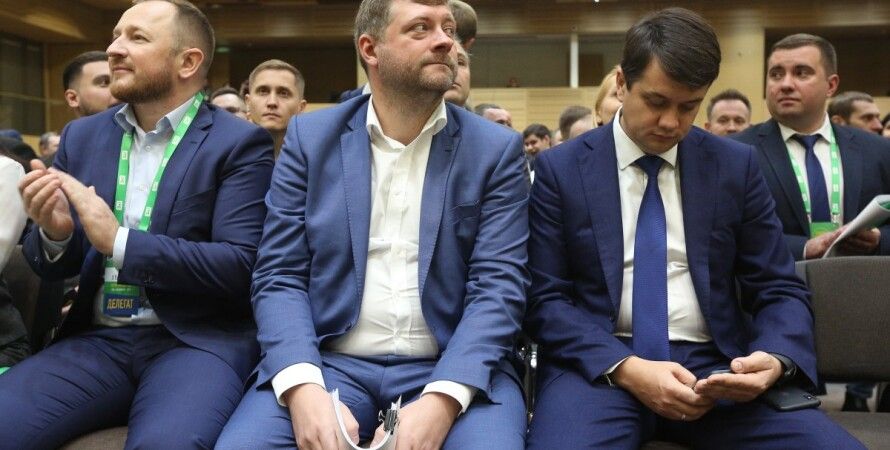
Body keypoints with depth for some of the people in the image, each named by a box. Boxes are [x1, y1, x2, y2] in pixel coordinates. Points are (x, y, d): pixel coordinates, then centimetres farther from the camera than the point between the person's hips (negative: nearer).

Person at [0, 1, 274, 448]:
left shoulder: (239, 143, -2)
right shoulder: (82, 136, 13)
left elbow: (241, 266, -12)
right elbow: (54, 268, 15)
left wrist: (119, 241, -18)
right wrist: (53, 231, -9)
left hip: (197, 341, -4)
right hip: (96, 340, 5)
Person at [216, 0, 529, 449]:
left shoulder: (496, 149, 2)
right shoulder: (310, 138, 5)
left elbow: (497, 286, -5)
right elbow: (279, 277, 1)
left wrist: (442, 400, -21)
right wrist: (303, 386, -17)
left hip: (452, 370, 0)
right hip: (328, 361, 1)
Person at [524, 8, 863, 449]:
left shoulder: (737, 165, 8)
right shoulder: (561, 168, 1)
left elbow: (780, 289, 9)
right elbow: (543, 298, -3)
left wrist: (775, 358, -14)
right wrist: (625, 368, -18)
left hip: (717, 364, 3)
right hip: (600, 363, -3)